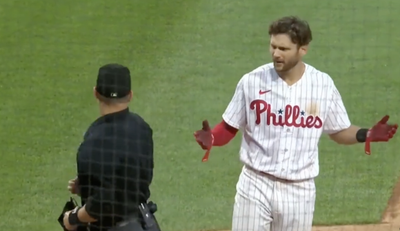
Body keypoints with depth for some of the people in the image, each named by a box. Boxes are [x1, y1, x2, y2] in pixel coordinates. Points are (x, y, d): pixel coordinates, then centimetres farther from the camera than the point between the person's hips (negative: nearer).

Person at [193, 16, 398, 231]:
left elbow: (339, 132, 8)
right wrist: (210, 139, -22)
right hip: (256, 185, -1)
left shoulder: (323, 85, -2)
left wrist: (367, 135, -12)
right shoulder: (252, 81, -7)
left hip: (299, 190, 1)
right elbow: (228, 128, 0)